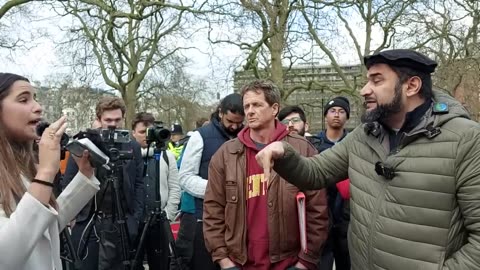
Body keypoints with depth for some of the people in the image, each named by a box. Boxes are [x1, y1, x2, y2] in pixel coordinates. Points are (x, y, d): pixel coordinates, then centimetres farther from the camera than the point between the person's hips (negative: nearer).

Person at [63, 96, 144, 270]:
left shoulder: (133, 147, 4)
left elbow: (139, 184, 6)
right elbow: (68, 183, 3)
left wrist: (136, 217, -1)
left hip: (119, 222, 1)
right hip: (86, 221, 0)